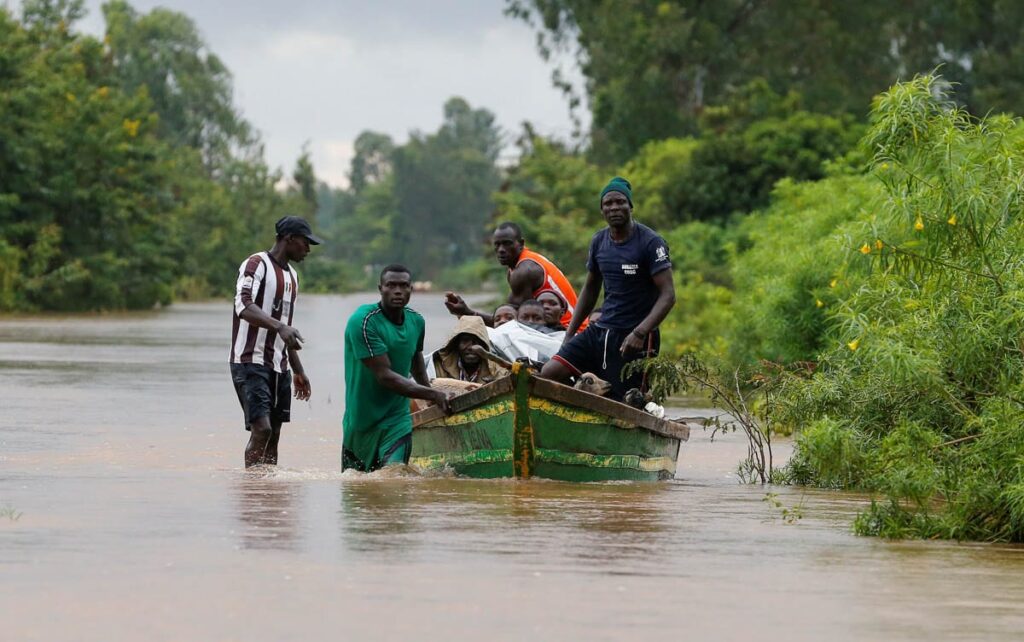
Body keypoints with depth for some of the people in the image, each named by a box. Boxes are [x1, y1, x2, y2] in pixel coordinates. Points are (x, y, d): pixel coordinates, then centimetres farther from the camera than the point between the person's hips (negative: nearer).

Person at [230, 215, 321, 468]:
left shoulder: (292, 276, 20)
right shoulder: (256, 264, -8)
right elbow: (243, 306, -25)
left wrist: (298, 371, 27)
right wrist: (280, 326, -38)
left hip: (278, 366, 9)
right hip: (251, 362, -9)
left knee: (274, 434, 6)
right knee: (262, 428, -19)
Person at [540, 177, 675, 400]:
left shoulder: (650, 243, -10)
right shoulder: (599, 241, 10)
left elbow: (668, 295, -15)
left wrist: (640, 333, -27)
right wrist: (570, 333, 16)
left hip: (633, 340, -6)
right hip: (600, 331, 6)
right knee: (549, 373, -9)